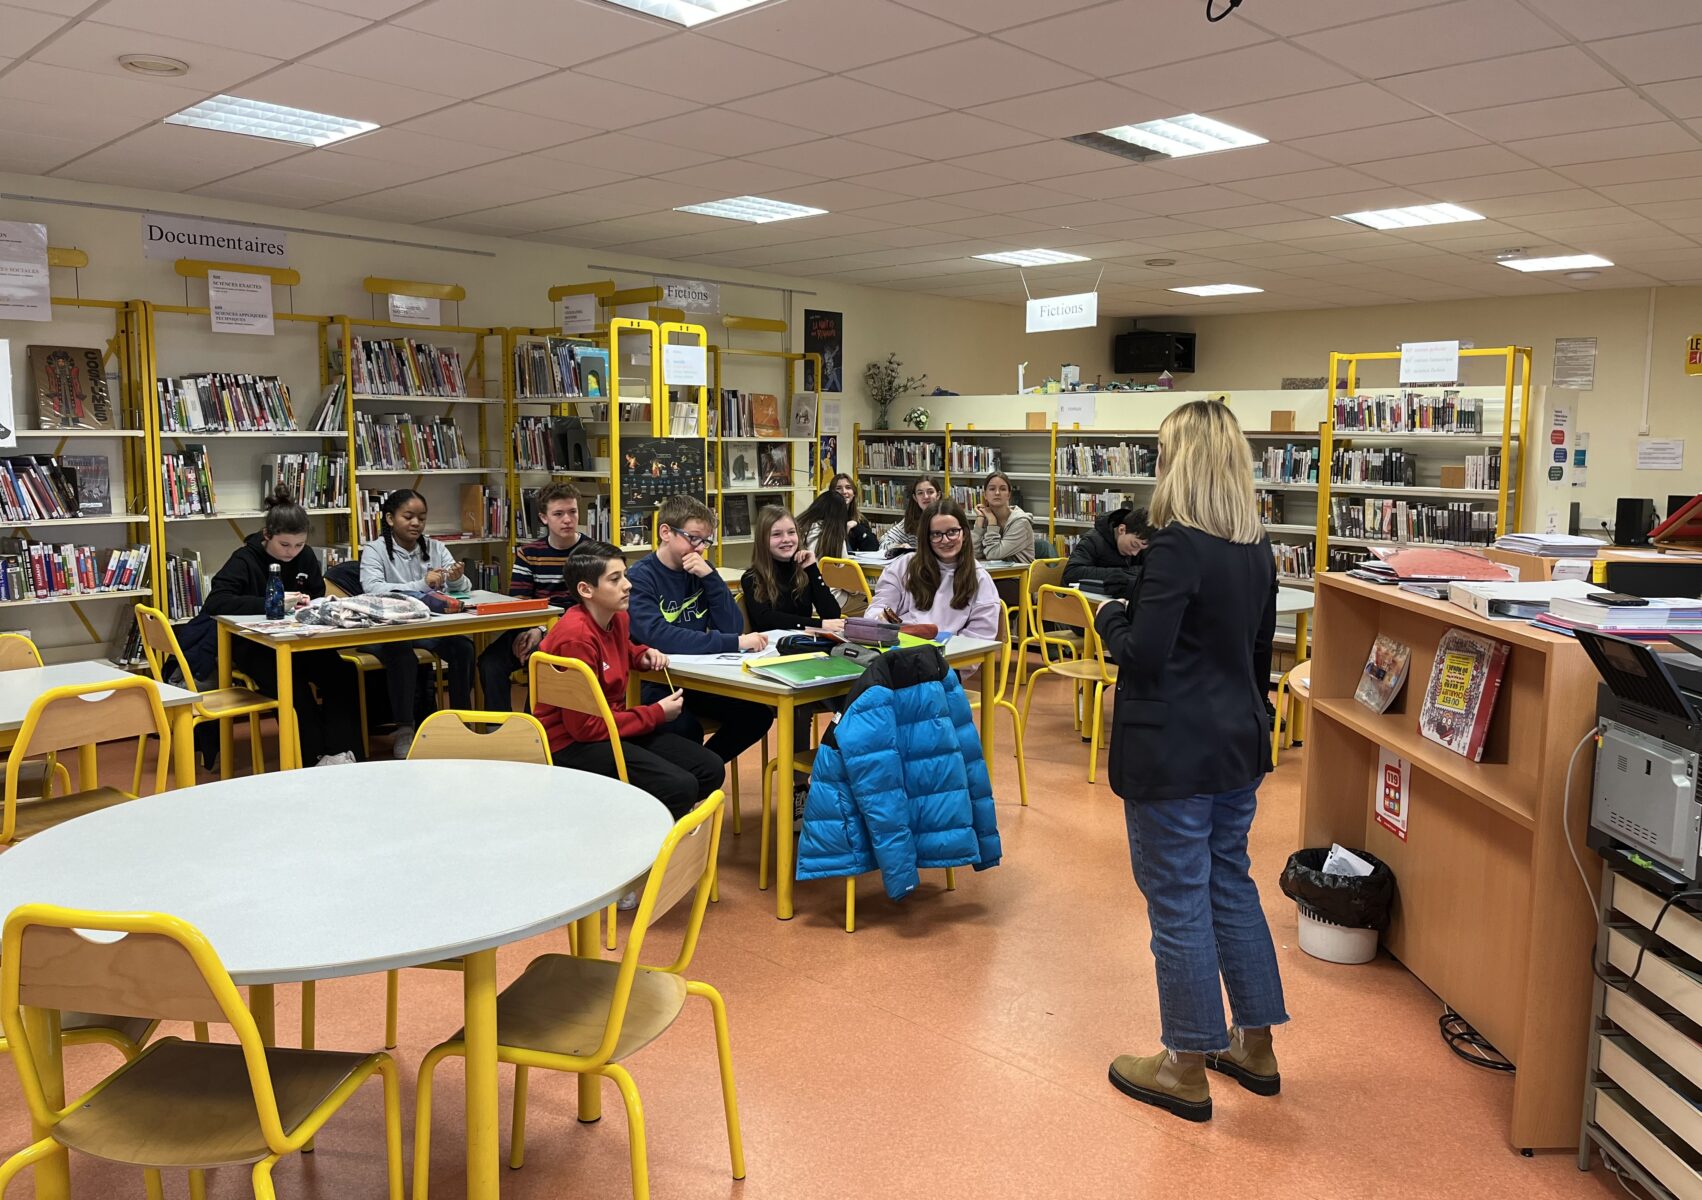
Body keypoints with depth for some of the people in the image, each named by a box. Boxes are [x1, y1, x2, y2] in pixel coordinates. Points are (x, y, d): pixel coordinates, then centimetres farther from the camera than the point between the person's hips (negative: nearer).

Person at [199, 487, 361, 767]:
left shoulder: (305, 556, 6)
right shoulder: (245, 560, -9)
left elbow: (319, 598, 16)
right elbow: (215, 602, -23)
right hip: (253, 647, -5)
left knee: (341, 675, -25)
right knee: (295, 686, -34)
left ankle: (340, 753, -24)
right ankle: (315, 758, -25)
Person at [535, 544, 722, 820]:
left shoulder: (619, 618, 4)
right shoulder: (576, 637, -23)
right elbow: (584, 726, -22)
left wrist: (643, 655, 8)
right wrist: (656, 714, -14)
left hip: (613, 723, 9)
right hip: (573, 743, -9)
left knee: (711, 769, -2)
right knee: (680, 787, -25)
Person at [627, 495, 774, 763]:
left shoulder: (701, 571, 6)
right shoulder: (640, 577, -13)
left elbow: (732, 628, -1)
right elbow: (658, 637, -30)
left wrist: (710, 577, -14)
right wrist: (734, 643, -33)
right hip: (655, 682, -6)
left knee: (759, 713, -13)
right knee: (686, 728, -33)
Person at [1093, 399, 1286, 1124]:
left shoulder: (1177, 548, -20)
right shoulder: (1256, 549, 5)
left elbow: (1141, 656, -22)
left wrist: (1110, 618, -2)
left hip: (1173, 757, -8)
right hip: (1238, 745, 8)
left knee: (1178, 902, 4)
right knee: (1231, 886, 20)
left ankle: (1187, 1068, 19)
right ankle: (1255, 1045, 33)